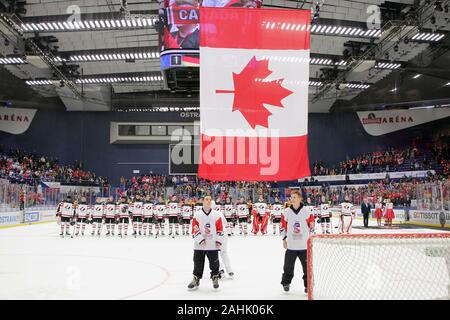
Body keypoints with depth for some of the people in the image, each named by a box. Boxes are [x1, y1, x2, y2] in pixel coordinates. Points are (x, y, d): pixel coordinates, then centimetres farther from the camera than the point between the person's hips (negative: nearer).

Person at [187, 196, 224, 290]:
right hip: (199, 245, 0)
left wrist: (219, 241, -3)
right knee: (198, 264, 6)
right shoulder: (197, 216, 0)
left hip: (213, 246, 0)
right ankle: (196, 279, 21)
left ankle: (215, 278, 24)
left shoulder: (216, 215, 4)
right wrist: (200, 239, -13)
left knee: (214, 263, 4)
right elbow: (195, 230, -4)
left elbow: (220, 229, 4)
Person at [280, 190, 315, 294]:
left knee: (307, 266, 5)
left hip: (304, 245, -1)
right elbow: (283, 226, 7)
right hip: (291, 245, 1)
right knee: (288, 266, 8)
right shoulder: (286, 212, -1)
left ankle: (308, 284, 21)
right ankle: (286, 283, 26)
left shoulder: (307, 212, -5)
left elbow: (312, 226, 4)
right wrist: (284, 239, 5)